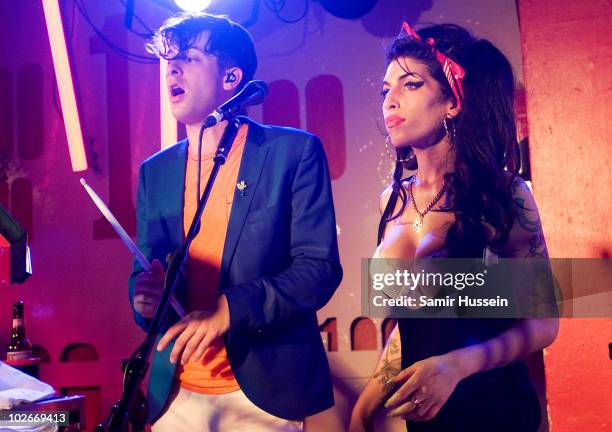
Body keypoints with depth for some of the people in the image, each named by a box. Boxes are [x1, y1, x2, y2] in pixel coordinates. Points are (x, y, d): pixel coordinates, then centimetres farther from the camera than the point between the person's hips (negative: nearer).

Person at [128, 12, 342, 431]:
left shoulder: (294, 151, -6)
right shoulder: (155, 172, 8)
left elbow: (320, 267, -11)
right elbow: (143, 272, 11)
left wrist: (230, 310, -23)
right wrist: (147, 297, -12)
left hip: (266, 387, -4)